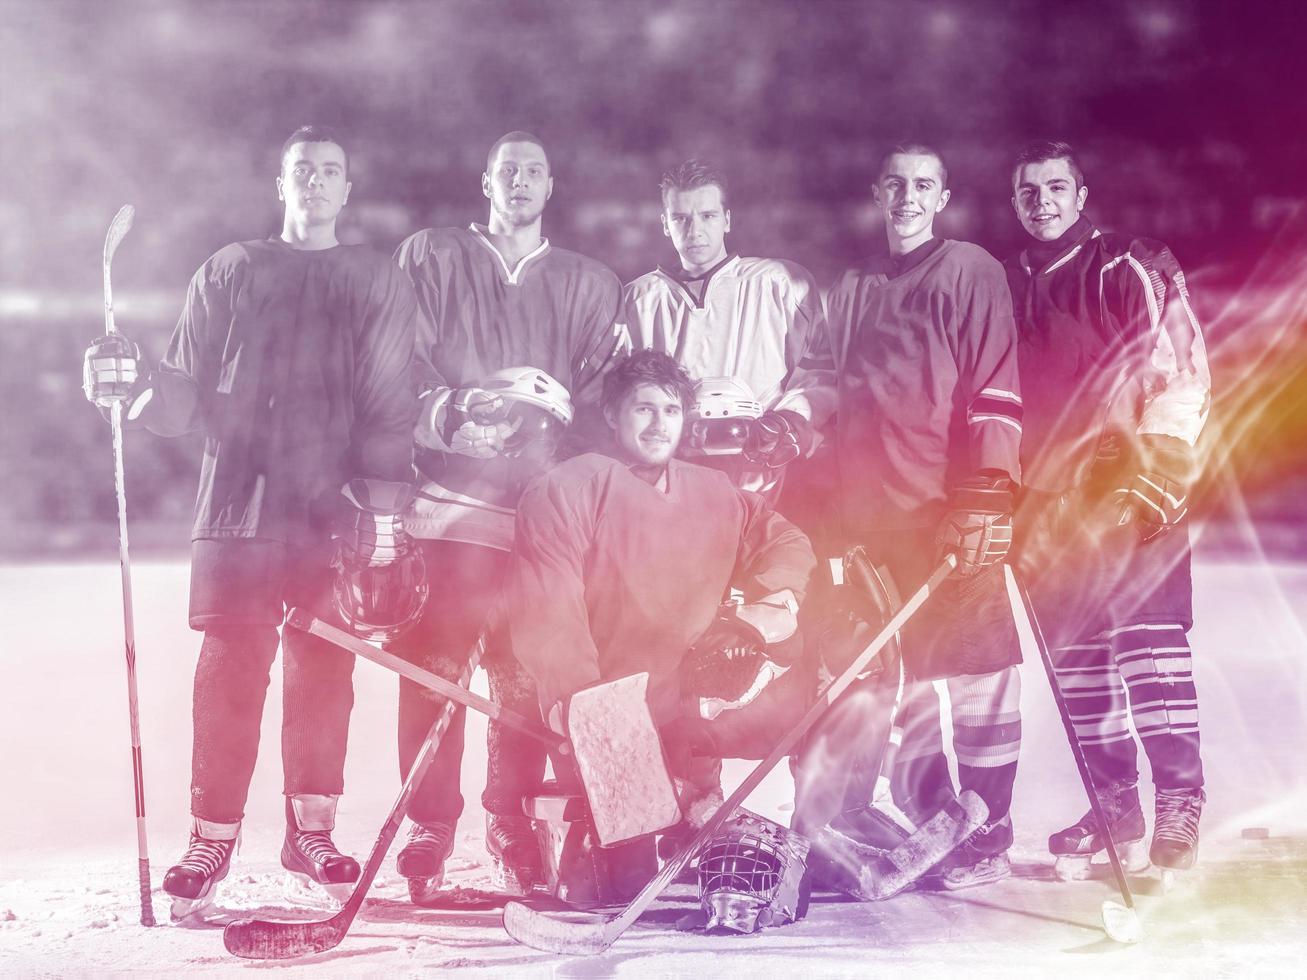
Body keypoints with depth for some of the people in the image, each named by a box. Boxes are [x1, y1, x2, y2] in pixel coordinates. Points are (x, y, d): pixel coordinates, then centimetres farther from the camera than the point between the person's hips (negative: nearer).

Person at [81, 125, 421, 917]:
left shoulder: (379, 284, 11)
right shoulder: (232, 273, 12)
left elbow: (392, 405, 4)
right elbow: (192, 392, 8)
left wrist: (384, 507, -4)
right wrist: (138, 385, -13)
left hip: (337, 511, 0)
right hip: (243, 501, 0)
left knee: (323, 671, 3)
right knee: (232, 672, -4)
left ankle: (312, 830, 13)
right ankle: (213, 840, 1)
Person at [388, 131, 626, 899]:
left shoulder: (591, 285, 18)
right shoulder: (431, 259, 14)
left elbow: (602, 399, 10)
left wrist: (557, 412, -10)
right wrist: (464, 405, -14)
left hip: (541, 511, 1)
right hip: (445, 500, -1)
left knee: (526, 672, -2)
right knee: (434, 667, -6)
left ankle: (511, 821, 9)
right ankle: (431, 826, 0)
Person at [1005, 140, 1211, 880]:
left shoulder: (1129, 271, -3)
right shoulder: (1013, 287, 15)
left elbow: (1180, 373, -9)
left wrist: (1157, 467, -17)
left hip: (1134, 490, -6)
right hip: (1053, 499, 6)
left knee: (1150, 643, -11)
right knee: (1077, 656, 6)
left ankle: (1180, 806, -9)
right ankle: (1116, 810, 13)